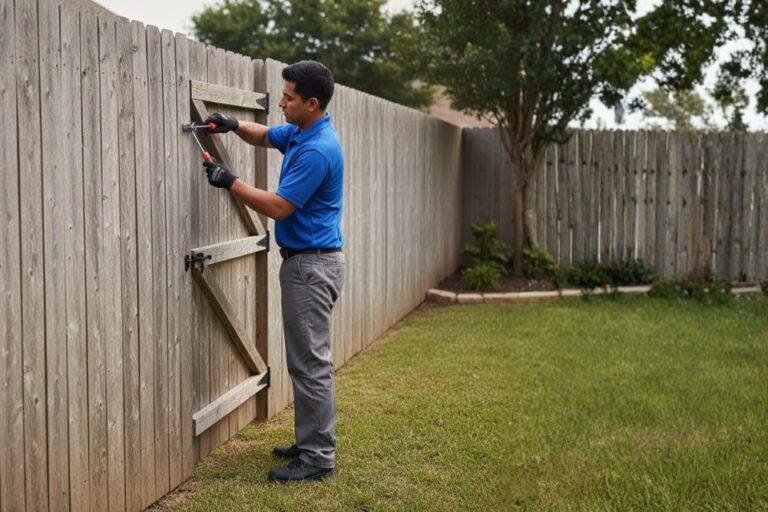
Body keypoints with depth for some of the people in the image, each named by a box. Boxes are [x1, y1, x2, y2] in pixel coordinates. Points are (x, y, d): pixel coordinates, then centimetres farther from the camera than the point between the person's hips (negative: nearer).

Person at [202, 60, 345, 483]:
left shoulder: (317, 151, -22)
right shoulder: (299, 133, 10)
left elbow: (278, 207, -20)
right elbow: (265, 137, 28)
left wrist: (230, 182, -11)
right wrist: (235, 125, 7)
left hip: (312, 265, -11)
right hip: (304, 261, 11)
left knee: (311, 363, -4)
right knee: (305, 360, 16)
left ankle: (319, 458, 4)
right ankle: (311, 443, 26)